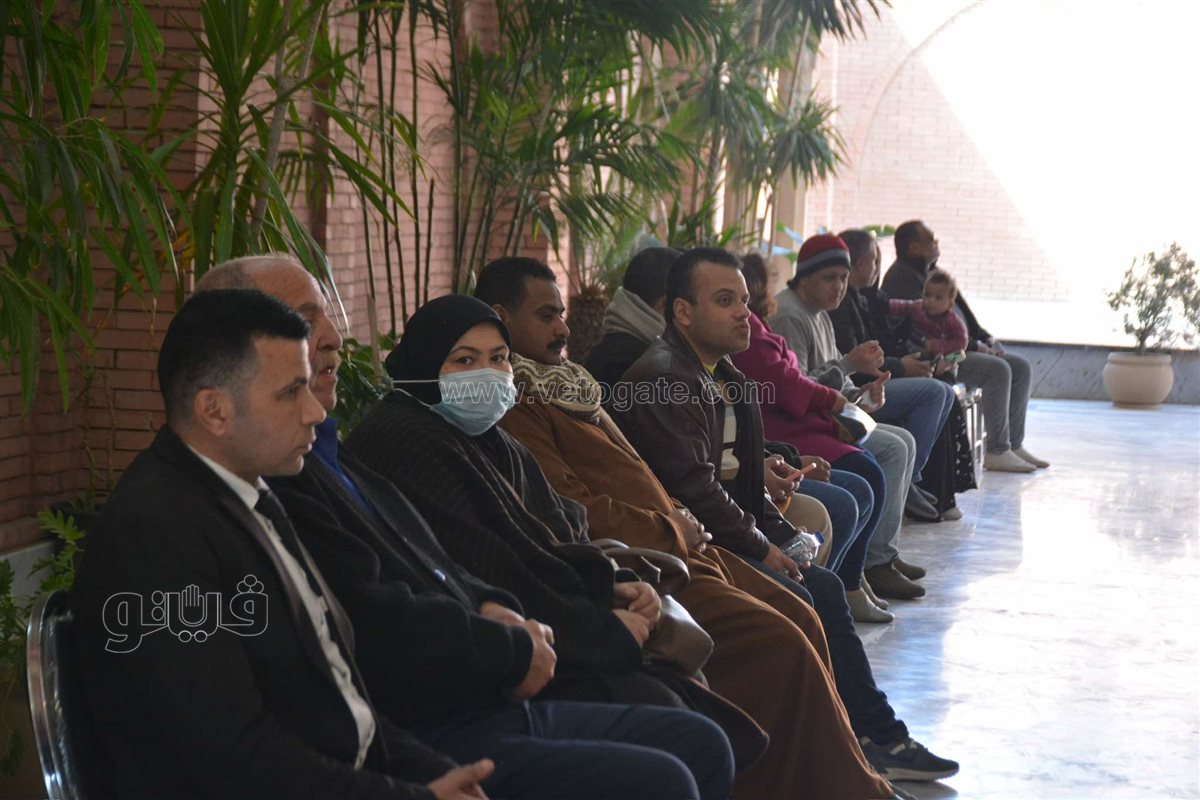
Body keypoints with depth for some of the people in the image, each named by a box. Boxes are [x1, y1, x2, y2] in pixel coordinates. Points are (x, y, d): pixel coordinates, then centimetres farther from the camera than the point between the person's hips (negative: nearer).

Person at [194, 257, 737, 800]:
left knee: (694, 742, 9)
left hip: (492, 702, 11)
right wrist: (515, 652, -9)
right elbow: (376, 625, -23)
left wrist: (487, 607, 3)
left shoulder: (325, 454, 17)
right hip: (424, 743, -11)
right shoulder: (265, 476, -17)